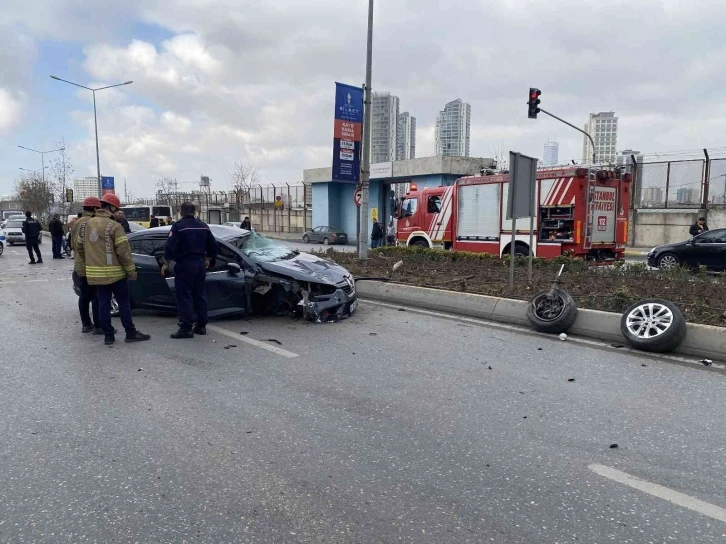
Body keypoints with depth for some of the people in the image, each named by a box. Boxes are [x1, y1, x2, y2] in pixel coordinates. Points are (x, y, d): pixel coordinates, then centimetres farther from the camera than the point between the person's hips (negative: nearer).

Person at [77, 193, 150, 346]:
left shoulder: (88, 224, 8)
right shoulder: (114, 226, -14)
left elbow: (80, 246, 16)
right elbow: (123, 251, -17)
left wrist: (88, 264, 27)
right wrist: (131, 271, -10)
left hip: (96, 273, 6)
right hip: (115, 272, -6)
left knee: (103, 303, 8)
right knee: (124, 303, 3)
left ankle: (108, 335, 11)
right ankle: (131, 333, 7)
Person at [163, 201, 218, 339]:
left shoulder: (178, 226, -8)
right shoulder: (203, 226, 10)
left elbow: (170, 246, -15)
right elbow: (213, 245, 16)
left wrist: (166, 264, -7)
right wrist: (208, 259, 28)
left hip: (184, 265, -6)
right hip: (200, 264, 6)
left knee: (184, 296, -4)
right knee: (199, 294, 13)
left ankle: (186, 328, -5)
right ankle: (201, 325, 17)